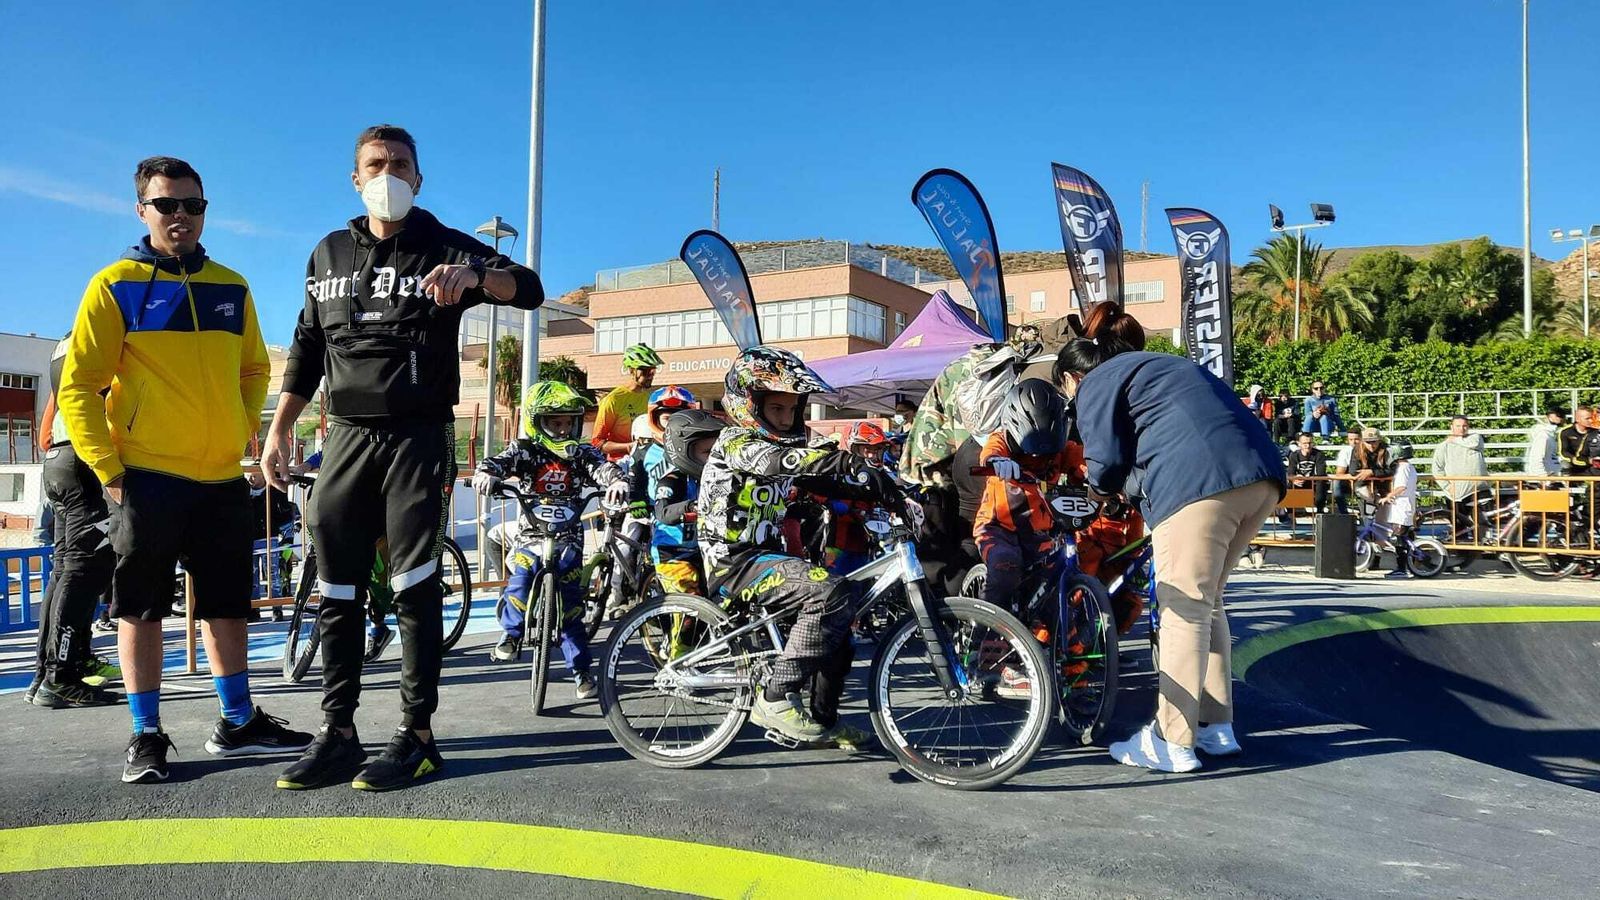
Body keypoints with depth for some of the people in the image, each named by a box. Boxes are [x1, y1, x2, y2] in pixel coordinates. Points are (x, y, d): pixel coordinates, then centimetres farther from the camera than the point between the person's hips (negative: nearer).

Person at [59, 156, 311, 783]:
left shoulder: (231, 288, 10)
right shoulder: (115, 285, -2)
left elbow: (254, 370, 21)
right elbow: (78, 386, -4)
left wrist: (242, 430, 7)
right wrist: (108, 469, -10)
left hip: (222, 479, 4)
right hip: (146, 479, -4)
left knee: (226, 605, 11)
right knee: (141, 610, 4)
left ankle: (238, 723, 22)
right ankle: (147, 736, 15)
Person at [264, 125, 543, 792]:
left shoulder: (445, 248, 2)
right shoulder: (329, 255, 16)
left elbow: (529, 289, -13)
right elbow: (307, 349, 19)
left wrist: (473, 274, -33)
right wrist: (278, 431, 12)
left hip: (419, 437, -4)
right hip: (347, 436, 5)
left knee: (415, 587, -4)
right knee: (339, 592, 4)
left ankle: (416, 735, 3)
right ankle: (338, 734, 12)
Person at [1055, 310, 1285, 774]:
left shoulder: (1097, 385, 7)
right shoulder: (1154, 365, 34)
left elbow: (1105, 466, 0)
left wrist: (1118, 486, 20)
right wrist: (1135, 482, 32)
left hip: (1198, 484, -9)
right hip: (1262, 475, 9)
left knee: (1184, 610, -4)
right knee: (1206, 603, 18)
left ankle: (1172, 742, 1)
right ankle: (1216, 726, 23)